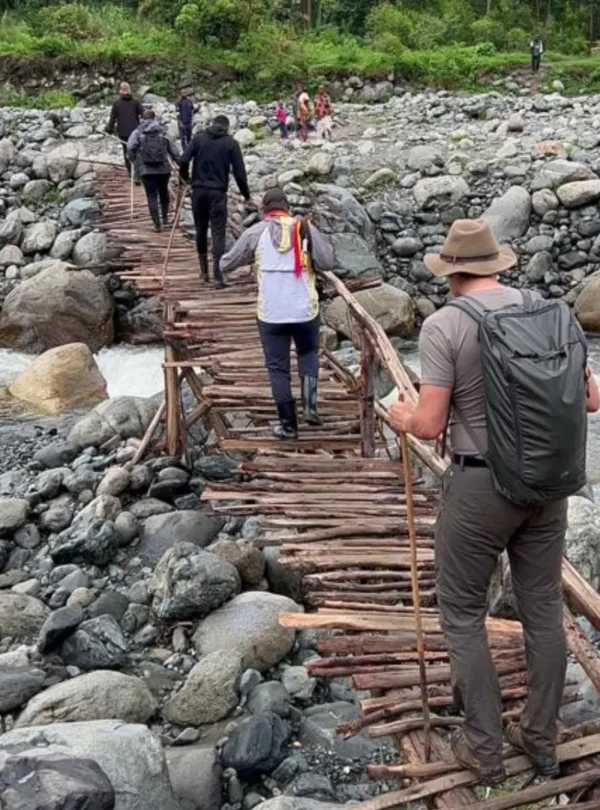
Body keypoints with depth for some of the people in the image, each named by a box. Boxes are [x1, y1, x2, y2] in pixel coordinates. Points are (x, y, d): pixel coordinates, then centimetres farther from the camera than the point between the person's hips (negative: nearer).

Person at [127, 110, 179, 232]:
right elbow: (174, 152, 7)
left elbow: (130, 149, -13)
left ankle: (157, 224, -1)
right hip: (163, 169, 2)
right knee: (163, 193, 22)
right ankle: (165, 217, 34)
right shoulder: (163, 133, 7)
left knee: (152, 196, 3)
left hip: (146, 170, -2)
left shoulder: (138, 132, 2)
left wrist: (135, 163, 0)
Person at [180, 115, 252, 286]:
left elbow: (183, 160, -4)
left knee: (201, 230, 16)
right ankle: (218, 275, -10)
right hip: (218, 192, -2)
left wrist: (186, 177, 16)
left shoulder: (198, 138, 5)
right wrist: (246, 195, 5)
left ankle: (204, 270, 23)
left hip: (198, 190, 2)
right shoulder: (231, 143, 1)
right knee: (218, 233, -2)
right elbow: (239, 171, -3)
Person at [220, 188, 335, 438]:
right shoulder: (306, 228, 1)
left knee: (278, 368, 9)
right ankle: (309, 405, 9)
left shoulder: (256, 232, 0)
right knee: (308, 353, 26)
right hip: (306, 310, 1)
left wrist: (252, 257, 25)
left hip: (271, 314, -1)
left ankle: (288, 425, 13)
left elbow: (226, 264, 5)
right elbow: (327, 263, -7)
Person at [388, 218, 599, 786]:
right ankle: (541, 740, 31)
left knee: (462, 612, 11)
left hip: (481, 485, -5)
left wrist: (403, 417, 7)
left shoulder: (445, 325, -14)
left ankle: (484, 748, 19)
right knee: (543, 608, 16)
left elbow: (431, 425, -15)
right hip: (549, 484, 5)